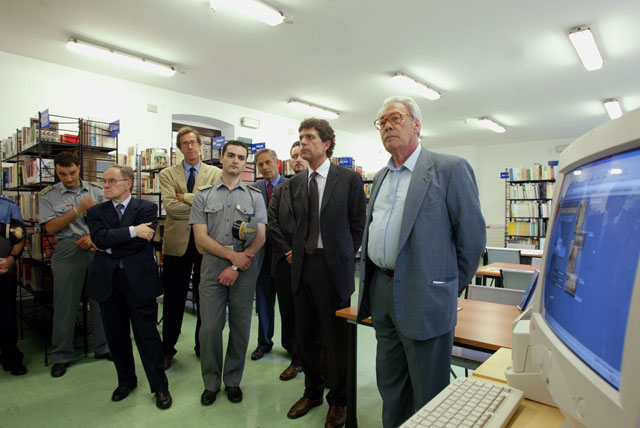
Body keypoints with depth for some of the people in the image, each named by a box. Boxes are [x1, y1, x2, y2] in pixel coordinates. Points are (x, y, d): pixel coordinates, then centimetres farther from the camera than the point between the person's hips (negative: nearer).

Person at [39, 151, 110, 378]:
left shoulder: (96, 190, 9)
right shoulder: (48, 195, 5)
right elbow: (51, 227, -3)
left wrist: (94, 236, -10)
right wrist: (79, 209, -12)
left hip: (97, 248, 2)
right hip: (67, 250, -1)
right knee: (65, 304, 4)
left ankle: (103, 348, 21)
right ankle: (61, 355, 20)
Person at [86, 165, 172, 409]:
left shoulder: (147, 208, -1)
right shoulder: (96, 212, 9)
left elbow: (143, 240, -14)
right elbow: (100, 238, -10)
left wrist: (109, 247, -7)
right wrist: (132, 231, -18)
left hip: (139, 279, -4)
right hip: (107, 281, 4)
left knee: (147, 334, 2)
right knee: (116, 334, 15)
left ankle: (160, 387, 16)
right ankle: (126, 380, 35)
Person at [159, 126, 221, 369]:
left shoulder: (215, 173, 5)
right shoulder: (167, 174, 6)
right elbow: (169, 206, -10)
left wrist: (184, 197, -11)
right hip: (177, 242, 0)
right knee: (173, 299, 9)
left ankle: (203, 346, 27)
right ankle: (167, 349, 25)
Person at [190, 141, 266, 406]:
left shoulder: (254, 196, 6)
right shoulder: (204, 195, 6)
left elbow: (260, 237, -1)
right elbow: (201, 237, -1)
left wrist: (236, 267, -10)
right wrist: (233, 255, -12)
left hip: (244, 270, 1)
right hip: (212, 269, 0)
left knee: (240, 328, 8)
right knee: (210, 327, 2)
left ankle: (232, 380, 27)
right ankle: (211, 382, 23)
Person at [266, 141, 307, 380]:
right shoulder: (280, 190, 12)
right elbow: (272, 224, 4)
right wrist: (287, 252, -6)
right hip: (285, 262, 4)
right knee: (288, 314, 11)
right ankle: (296, 359, 26)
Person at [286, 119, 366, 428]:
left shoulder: (349, 179, -4)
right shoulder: (296, 183, 11)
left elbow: (358, 225, -1)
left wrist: (344, 258, -1)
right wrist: (296, 251, 6)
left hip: (333, 266, -5)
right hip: (302, 265, 5)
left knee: (335, 337, 7)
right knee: (305, 335, 14)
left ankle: (338, 400, 29)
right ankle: (312, 392, 37)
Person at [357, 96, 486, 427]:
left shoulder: (450, 169, -8)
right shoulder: (381, 177, 14)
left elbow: (472, 236, -7)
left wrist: (452, 286, -1)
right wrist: (371, 281, 14)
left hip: (423, 297, -6)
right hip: (381, 290, 7)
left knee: (428, 397, 9)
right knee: (390, 387, 21)